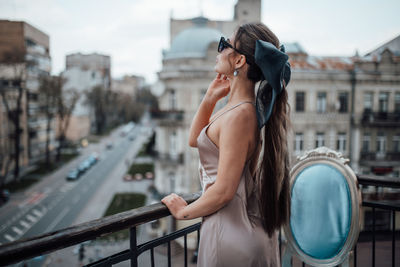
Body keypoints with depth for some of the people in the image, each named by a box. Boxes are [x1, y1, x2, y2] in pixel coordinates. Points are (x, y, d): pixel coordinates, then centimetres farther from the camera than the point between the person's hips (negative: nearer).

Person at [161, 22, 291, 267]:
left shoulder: (239, 115, -25)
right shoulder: (246, 107, 3)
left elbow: (223, 191, -24)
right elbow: (195, 139, 15)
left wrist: (184, 211, -8)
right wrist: (210, 97, 3)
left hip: (231, 231, -9)